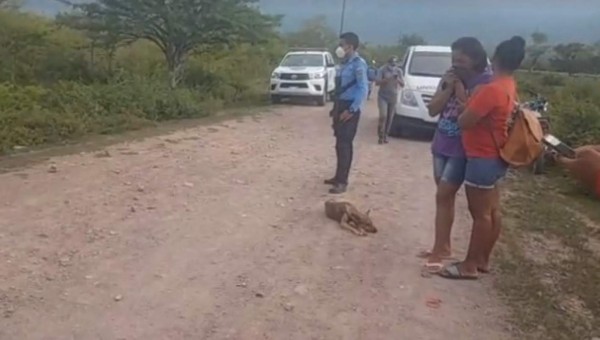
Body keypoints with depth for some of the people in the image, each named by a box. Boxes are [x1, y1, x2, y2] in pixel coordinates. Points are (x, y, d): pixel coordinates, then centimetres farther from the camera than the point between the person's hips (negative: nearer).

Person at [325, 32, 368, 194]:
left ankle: (342, 182, -2)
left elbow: (363, 89, -20)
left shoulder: (358, 63, -14)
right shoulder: (346, 63, 13)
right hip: (341, 106, 9)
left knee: (344, 145, -7)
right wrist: (336, 108, 15)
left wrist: (351, 110, -22)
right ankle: (339, 177, 24)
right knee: (341, 144, 14)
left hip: (349, 108, -9)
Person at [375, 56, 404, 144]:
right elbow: (377, 82, -12)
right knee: (383, 116, -15)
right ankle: (381, 135, -2)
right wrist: (387, 79, -25)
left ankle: (385, 135, 14)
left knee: (389, 118, 3)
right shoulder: (382, 69, -6)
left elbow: (403, 84, 1)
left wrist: (398, 80, -20)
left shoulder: (399, 71, 6)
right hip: (383, 96, -3)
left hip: (393, 97, 4)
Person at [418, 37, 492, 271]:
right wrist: (448, 88, -10)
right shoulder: (449, 79, 8)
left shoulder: (484, 82, -12)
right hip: (441, 145, 7)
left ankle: (438, 251, 0)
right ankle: (444, 246, 23)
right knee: (445, 196, 12)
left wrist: (459, 89, -19)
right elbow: (433, 110, 2)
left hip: (462, 150, -7)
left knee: (443, 196, -9)